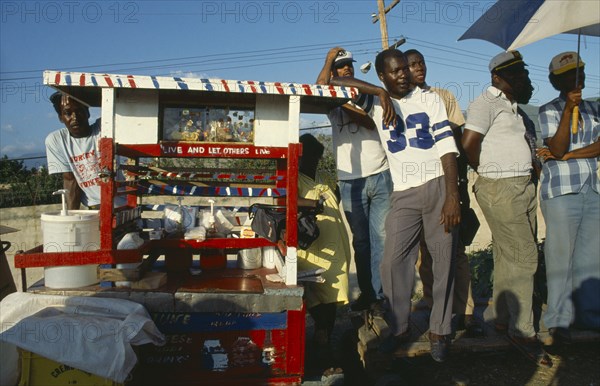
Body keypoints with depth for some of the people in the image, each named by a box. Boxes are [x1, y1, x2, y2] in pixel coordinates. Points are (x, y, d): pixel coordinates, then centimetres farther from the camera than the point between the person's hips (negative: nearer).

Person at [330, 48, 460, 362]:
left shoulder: (428, 99, 7)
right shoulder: (376, 102, 9)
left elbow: (446, 147, -1)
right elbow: (335, 83, -1)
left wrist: (452, 196, -11)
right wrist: (380, 92, -10)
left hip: (439, 186, 0)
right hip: (404, 194, 1)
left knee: (444, 259, 3)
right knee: (393, 261, -4)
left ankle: (439, 331, 16)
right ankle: (399, 328, 13)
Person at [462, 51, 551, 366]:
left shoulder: (512, 106, 18)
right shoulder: (486, 103, -11)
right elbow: (468, 143, -20)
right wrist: (486, 171, -7)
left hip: (524, 186, 9)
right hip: (500, 189, -9)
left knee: (508, 257, 13)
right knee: (523, 257, -8)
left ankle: (504, 318, 24)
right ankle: (522, 331, 3)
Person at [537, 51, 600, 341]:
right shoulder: (548, 111, 1)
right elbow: (557, 148, -13)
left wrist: (566, 155, -10)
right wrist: (569, 108, -18)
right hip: (561, 192, -5)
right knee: (561, 257, -3)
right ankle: (559, 320, 7)